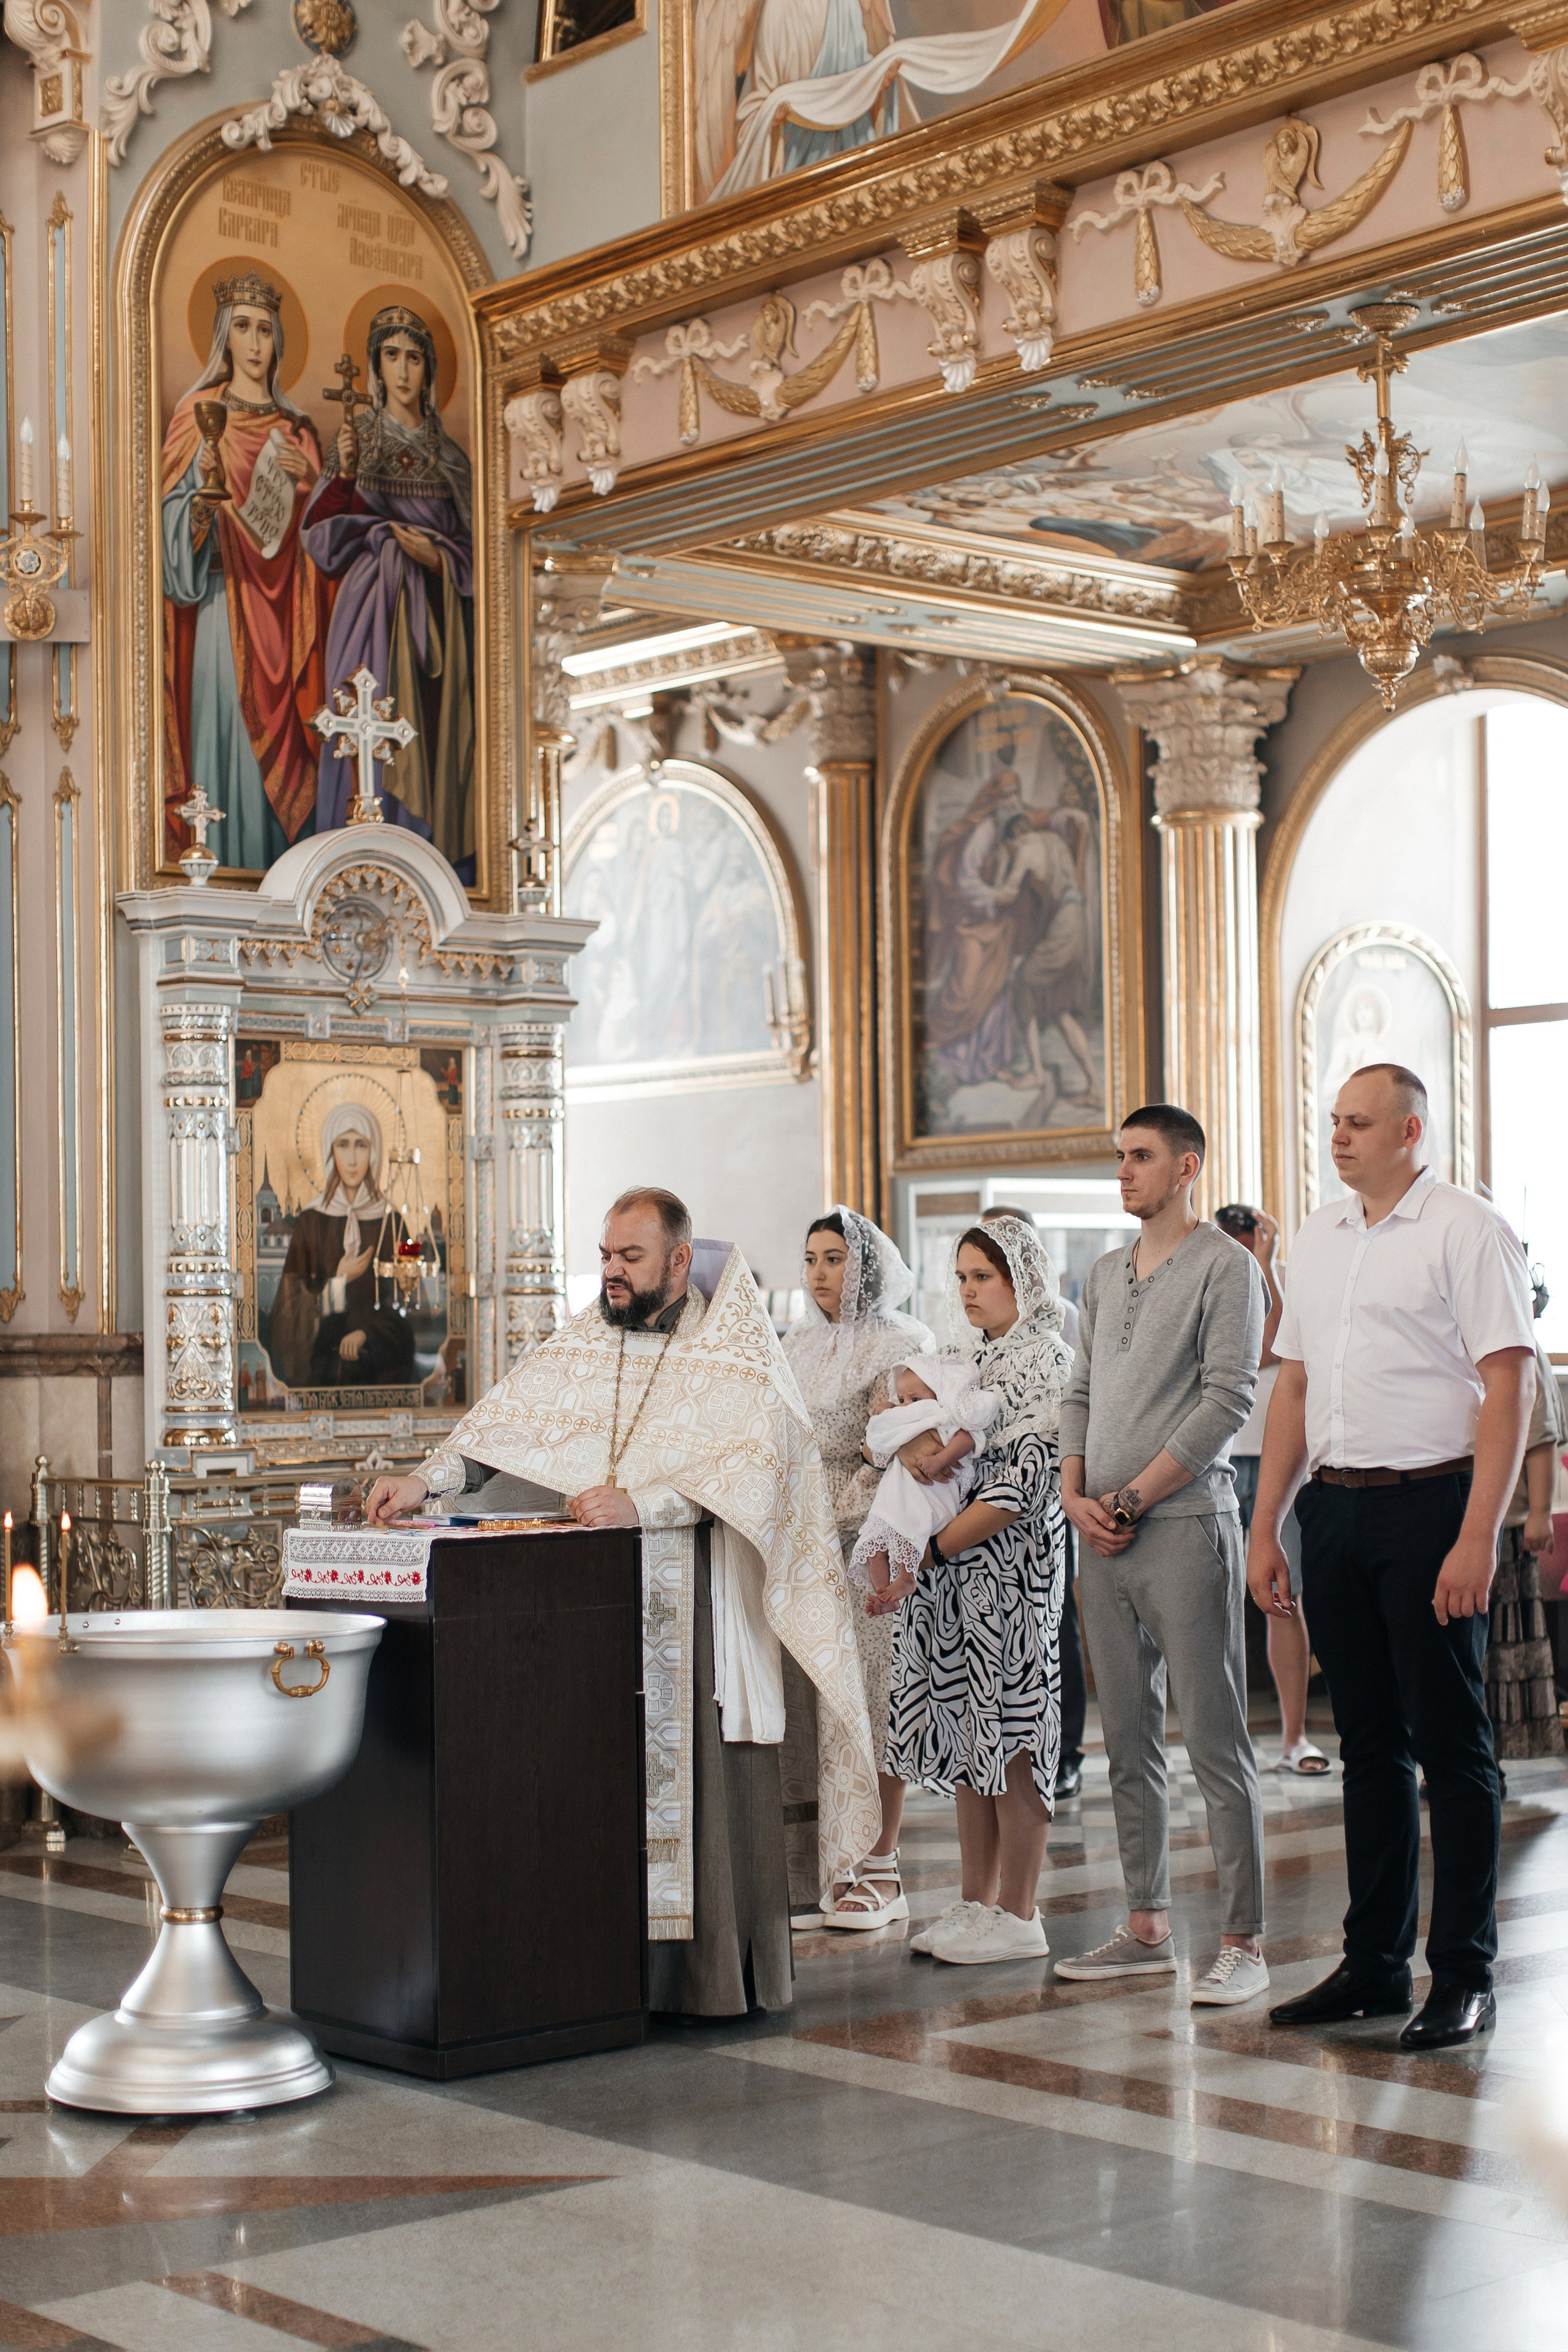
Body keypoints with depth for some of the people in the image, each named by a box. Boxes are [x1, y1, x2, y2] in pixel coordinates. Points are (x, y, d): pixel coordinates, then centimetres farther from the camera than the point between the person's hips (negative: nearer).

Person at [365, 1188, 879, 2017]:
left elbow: (751, 1454, -16)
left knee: (709, 1783, -4)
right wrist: (426, 1478, -10)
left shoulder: (734, 1350, -2)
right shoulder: (586, 1341, 13)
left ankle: (720, 1971, 5)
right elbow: (508, 1415, 6)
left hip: (698, 1606, -4)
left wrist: (638, 1501, -26)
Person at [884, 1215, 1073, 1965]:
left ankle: (1018, 1917, 3)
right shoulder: (968, 1359, 16)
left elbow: (1017, 1488, -17)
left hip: (1010, 1568, -8)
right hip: (952, 1575, 8)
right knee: (965, 1736, 10)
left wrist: (927, 1557, -17)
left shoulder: (1045, 1362, -10)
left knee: (1011, 1735, -4)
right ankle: (976, 1903, 18)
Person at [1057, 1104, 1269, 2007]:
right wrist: (1076, 1493, 2)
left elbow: (1227, 1400, -12)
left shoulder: (1225, 1266, -5)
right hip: (1103, 1533, 7)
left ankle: (1244, 1941, -2)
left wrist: (1132, 1499, -12)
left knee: (1216, 1740, -6)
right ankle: (1149, 1930, 18)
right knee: (1130, 1741, 10)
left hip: (1185, 1522, -7)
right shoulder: (1106, 1274, 18)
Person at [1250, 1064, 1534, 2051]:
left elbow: (1508, 1388, -12)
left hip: (1431, 1501, -6)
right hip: (1336, 1507, 6)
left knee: (1451, 1744, -1)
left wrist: (1478, 1536, -19)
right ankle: (1375, 1964, 19)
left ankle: (1465, 1975, 6)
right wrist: (1266, 1527, 12)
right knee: (1369, 1742, 11)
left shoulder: (1467, 1229, -6)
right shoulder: (1320, 1237, 14)